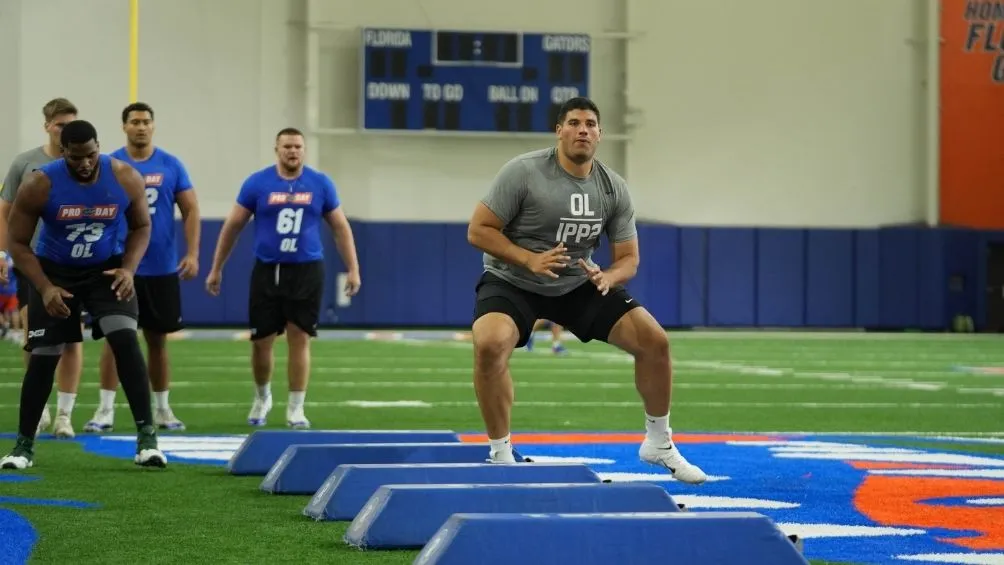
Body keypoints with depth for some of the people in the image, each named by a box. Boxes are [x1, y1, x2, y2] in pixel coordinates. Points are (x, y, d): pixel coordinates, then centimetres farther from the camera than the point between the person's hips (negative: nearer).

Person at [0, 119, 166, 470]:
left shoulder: (125, 179, -16)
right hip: (55, 271, 0)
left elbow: (141, 227, 0)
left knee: (125, 339, -19)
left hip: (106, 269, 1)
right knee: (43, 357, 0)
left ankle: (147, 436, -15)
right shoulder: (39, 186, -22)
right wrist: (45, 288, -22)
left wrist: (128, 269, -16)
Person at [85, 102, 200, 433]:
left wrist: (192, 254, -6)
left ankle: (162, 409, 19)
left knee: (157, 339, 9)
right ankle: (105, 411, -2)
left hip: (162, 268, 1)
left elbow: (190, 210, 4)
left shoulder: (172, 166, 2)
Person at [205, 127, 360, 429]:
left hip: (306, 271, 0)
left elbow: (340, 228, 9)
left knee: (300, 340, -1)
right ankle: (262, 397, 29)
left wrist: (353, 269, 4)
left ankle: (295, 409, 6)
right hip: (267, 271, 0)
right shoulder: (257, 183, 0)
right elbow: (232, 226, 6)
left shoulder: (320, 184, 3)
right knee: (261, 341, 4)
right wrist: (216, 269, 7)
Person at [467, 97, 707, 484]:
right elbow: (478, 230, -17)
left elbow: (628, 259, 1)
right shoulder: (523, 172, -18)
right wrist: (529, 259, -30)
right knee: (490, 344, -35)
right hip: (512, 282, -4)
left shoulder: (614, 189, -4)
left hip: (578, 285, 4)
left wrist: (607, 277, -23)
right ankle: (500, 454, -16)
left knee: (655, 340, -6)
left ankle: (659, 443, 16)